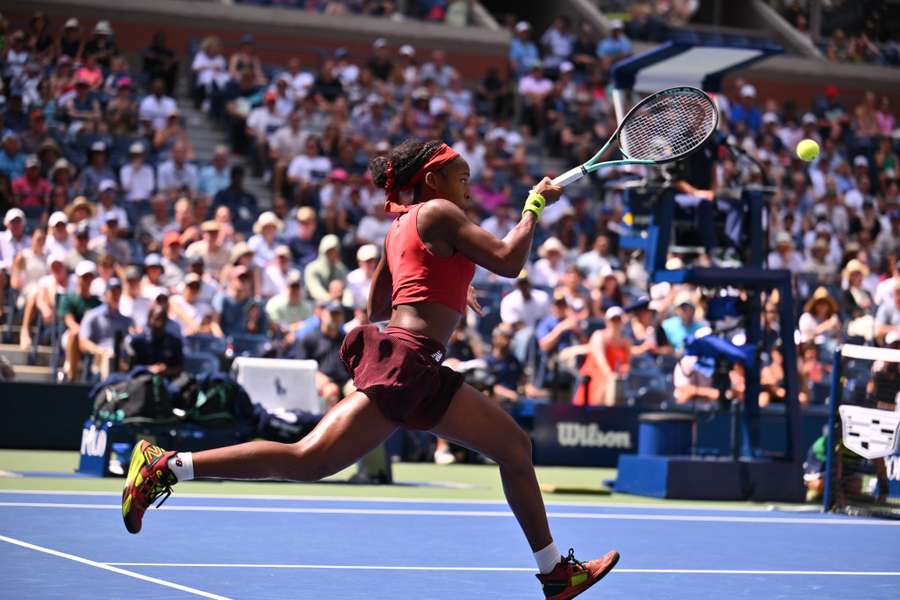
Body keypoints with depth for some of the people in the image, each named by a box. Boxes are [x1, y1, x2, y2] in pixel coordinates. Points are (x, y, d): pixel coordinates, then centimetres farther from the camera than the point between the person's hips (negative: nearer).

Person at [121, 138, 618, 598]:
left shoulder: (400, 229, 23)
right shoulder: (437, 212, -3)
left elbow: (376, 309, 29)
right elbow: (507, 261, -11)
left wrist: (447, 291, 32)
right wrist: (535, 204, 3)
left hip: (423, 377, 10)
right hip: (405, 364, -10)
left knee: (514, 447, 10)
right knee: (307, 460, -11)